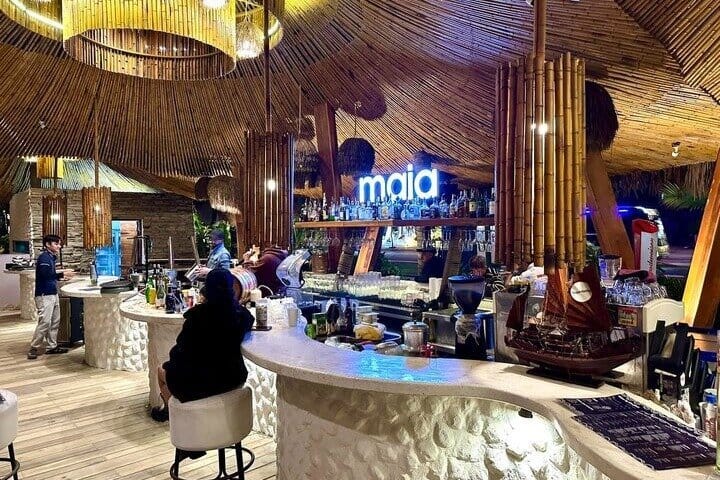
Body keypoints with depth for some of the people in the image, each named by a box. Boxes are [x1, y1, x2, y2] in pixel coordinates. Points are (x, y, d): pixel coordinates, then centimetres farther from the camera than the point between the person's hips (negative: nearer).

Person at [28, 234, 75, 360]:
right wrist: (62, 274, -25)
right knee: (45, 322, -9)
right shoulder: (44, 257, -12)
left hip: (53, 294, 9)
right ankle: (33, 349, 0)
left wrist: (62, 276, 9)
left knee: (55, 322, 11)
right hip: (44, 295, -9)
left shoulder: (51, 257, 15)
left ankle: (51, 346, 18)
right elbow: (45, 274, -25)